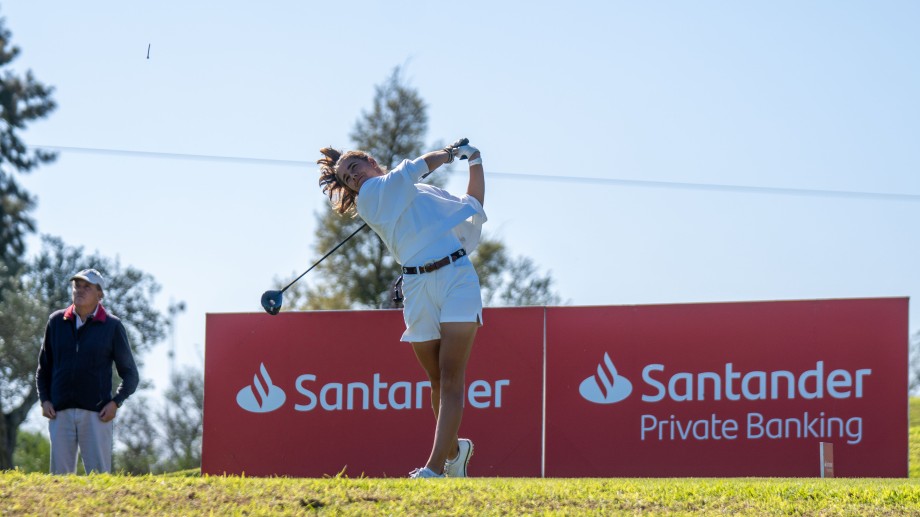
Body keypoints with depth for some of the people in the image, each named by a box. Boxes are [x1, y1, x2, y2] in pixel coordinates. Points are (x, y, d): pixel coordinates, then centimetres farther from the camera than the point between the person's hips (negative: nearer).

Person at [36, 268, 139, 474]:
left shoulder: (112, 326, 5)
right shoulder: (57, 322, 11)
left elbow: (130, 373, 8)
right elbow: (43, 368, 18)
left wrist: (116, 402, -6)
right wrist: (44, 400, 4)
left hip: (96, 413, -2)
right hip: (60, 412, 2)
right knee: (60, 474, 0)